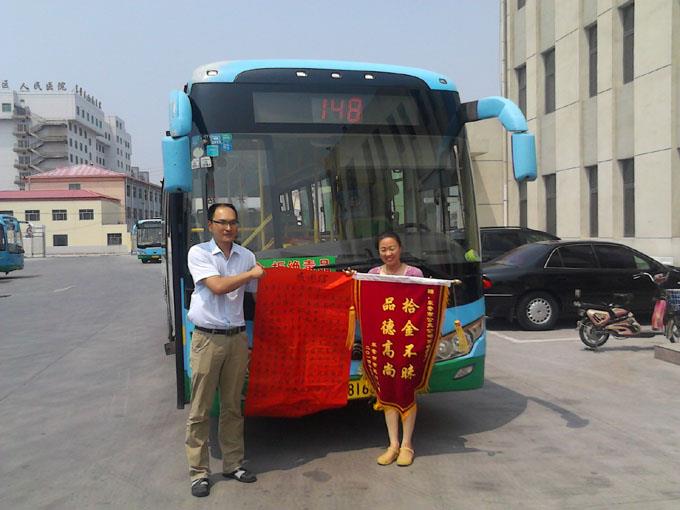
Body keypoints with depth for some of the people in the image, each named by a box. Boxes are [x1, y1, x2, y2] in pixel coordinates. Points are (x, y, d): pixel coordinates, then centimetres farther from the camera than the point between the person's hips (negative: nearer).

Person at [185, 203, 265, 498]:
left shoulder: (246, 256, 8)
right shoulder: (198, 253, -4)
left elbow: (257, 294, 13)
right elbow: (217, 286, -17)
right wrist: (251, 273, -7)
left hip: (237, 338, 4)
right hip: (208, 339, -4)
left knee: (232, 406, 13)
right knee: (201, 409, 2)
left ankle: (233, 464, 24)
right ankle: (199, 472, 12)